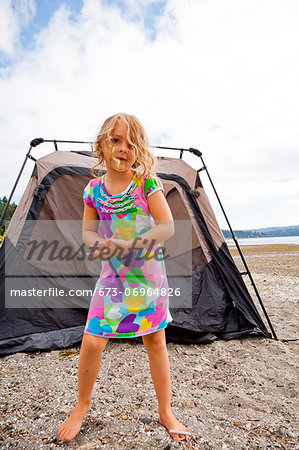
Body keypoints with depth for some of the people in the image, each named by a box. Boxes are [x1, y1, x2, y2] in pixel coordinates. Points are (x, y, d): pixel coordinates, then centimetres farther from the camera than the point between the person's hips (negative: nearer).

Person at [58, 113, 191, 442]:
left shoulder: (147, 183, -7)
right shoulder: (94, 189, 1)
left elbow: (167, 227, -13)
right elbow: (88, 232, 7)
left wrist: (127, 245, -23)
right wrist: (101, 245, -16)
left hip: (149, 272, -1)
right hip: (112, 274, 2)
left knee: (155, 340, 10)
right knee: (92, 342, 0)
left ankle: (165, 412, 35)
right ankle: (82, 406, 33)